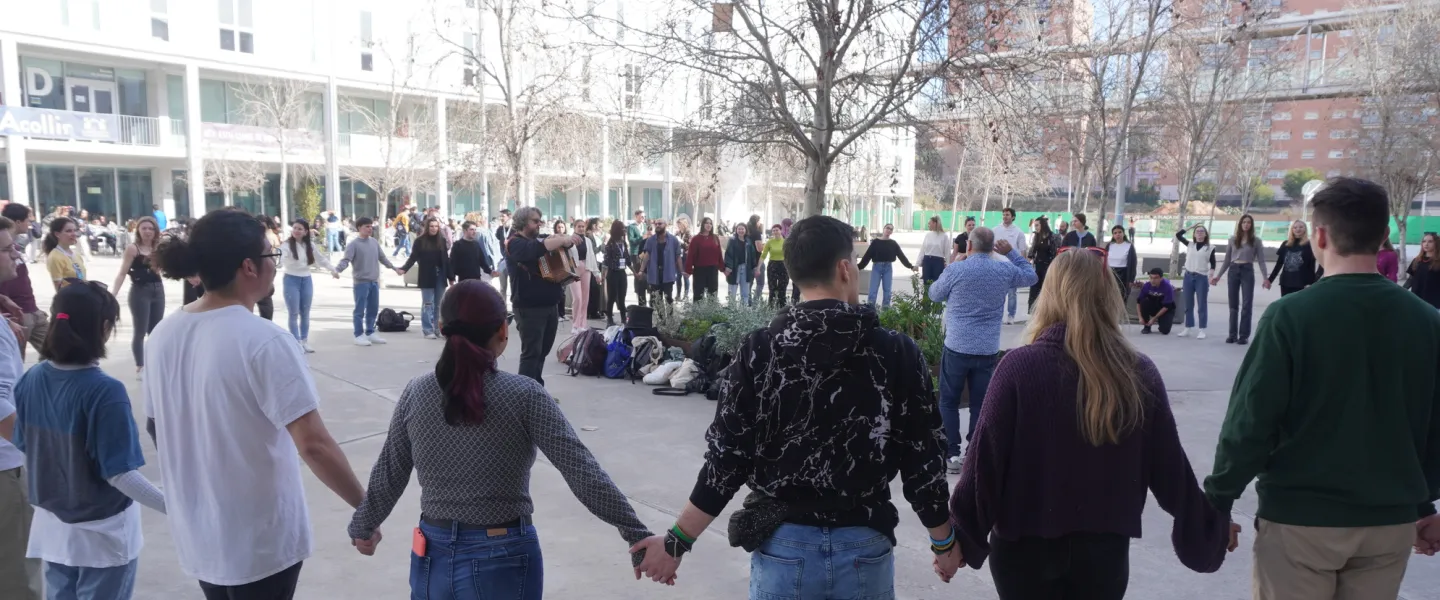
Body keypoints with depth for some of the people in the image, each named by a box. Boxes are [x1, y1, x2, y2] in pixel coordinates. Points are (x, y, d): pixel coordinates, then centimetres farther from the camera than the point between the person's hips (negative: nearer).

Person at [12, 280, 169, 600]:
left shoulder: (31, 380, -6)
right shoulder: (105, 391, -25)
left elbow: (24, 448, 6)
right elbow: (118, 474, -24)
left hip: (52, 526, 6)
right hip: (103, 533, -6)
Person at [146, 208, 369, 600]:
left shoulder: (164, 334, -2)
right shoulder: (265, 342, -24)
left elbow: (156, 426, 11)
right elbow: (313, 445, -27)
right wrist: (365, 507, -16)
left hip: (195, 533, 7)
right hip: (260, 541, -7)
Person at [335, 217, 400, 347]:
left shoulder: (374, 242, 11)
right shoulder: (354, 244, -9)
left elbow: (382, 258, 22)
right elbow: (346, 260, -17)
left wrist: (394, 268, 27)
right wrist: (337, 270, -34)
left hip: (374, 281, 7)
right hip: (361, 282, -6)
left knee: (373, 309, 12)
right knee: (360, 310, -2)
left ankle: (370, 333, 23)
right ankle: (359, 335, 4)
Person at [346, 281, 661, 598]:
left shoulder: (416, 394, -5)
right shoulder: (523, 396, -15)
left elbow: (387, 477, 5)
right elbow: (583, 472, -19)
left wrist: (362, 527, 22)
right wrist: (640, 537, -16)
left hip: (433, 559, 3)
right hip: (503, 562, -3)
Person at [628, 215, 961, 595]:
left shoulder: (758, 352, -9)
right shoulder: (897, 353, -9)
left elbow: (728, 459, -9)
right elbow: (922, 462, -5)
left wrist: (678, 542, 2)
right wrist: (944, 542, 11)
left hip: (784, 545, 0)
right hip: (865, 546, 0)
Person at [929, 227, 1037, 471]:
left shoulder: (955, 270, -10)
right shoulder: (1005, 271, 0)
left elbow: (934, 295, 6)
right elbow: (1031, 276, 20)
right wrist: (1012, 253, 20)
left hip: (957, 347, -2)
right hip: (988, 350, 3)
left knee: (948, 401, 9)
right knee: (981, 404, 10)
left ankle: (952, 453, 7)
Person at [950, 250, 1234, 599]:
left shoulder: (1021, 366, -16)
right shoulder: (1139, 373, -7)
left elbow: (986, 460, -15)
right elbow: (1170, 467, -1)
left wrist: (961, 535, -4)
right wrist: (1210, 529, 16)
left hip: (1026, 546, -2)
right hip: (1105, 548, 3)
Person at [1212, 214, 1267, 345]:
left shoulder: (1256, 240, 2)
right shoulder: (1233, 239, 9)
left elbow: (1261, 260, -1)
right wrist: (1218, 275, 10)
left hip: (1247, 271, -3)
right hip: (1233, 271, 3)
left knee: (1246, 304, -4)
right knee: (1233, 305, 7)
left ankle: (1244, 335, 0)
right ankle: (1232, 334, 13)